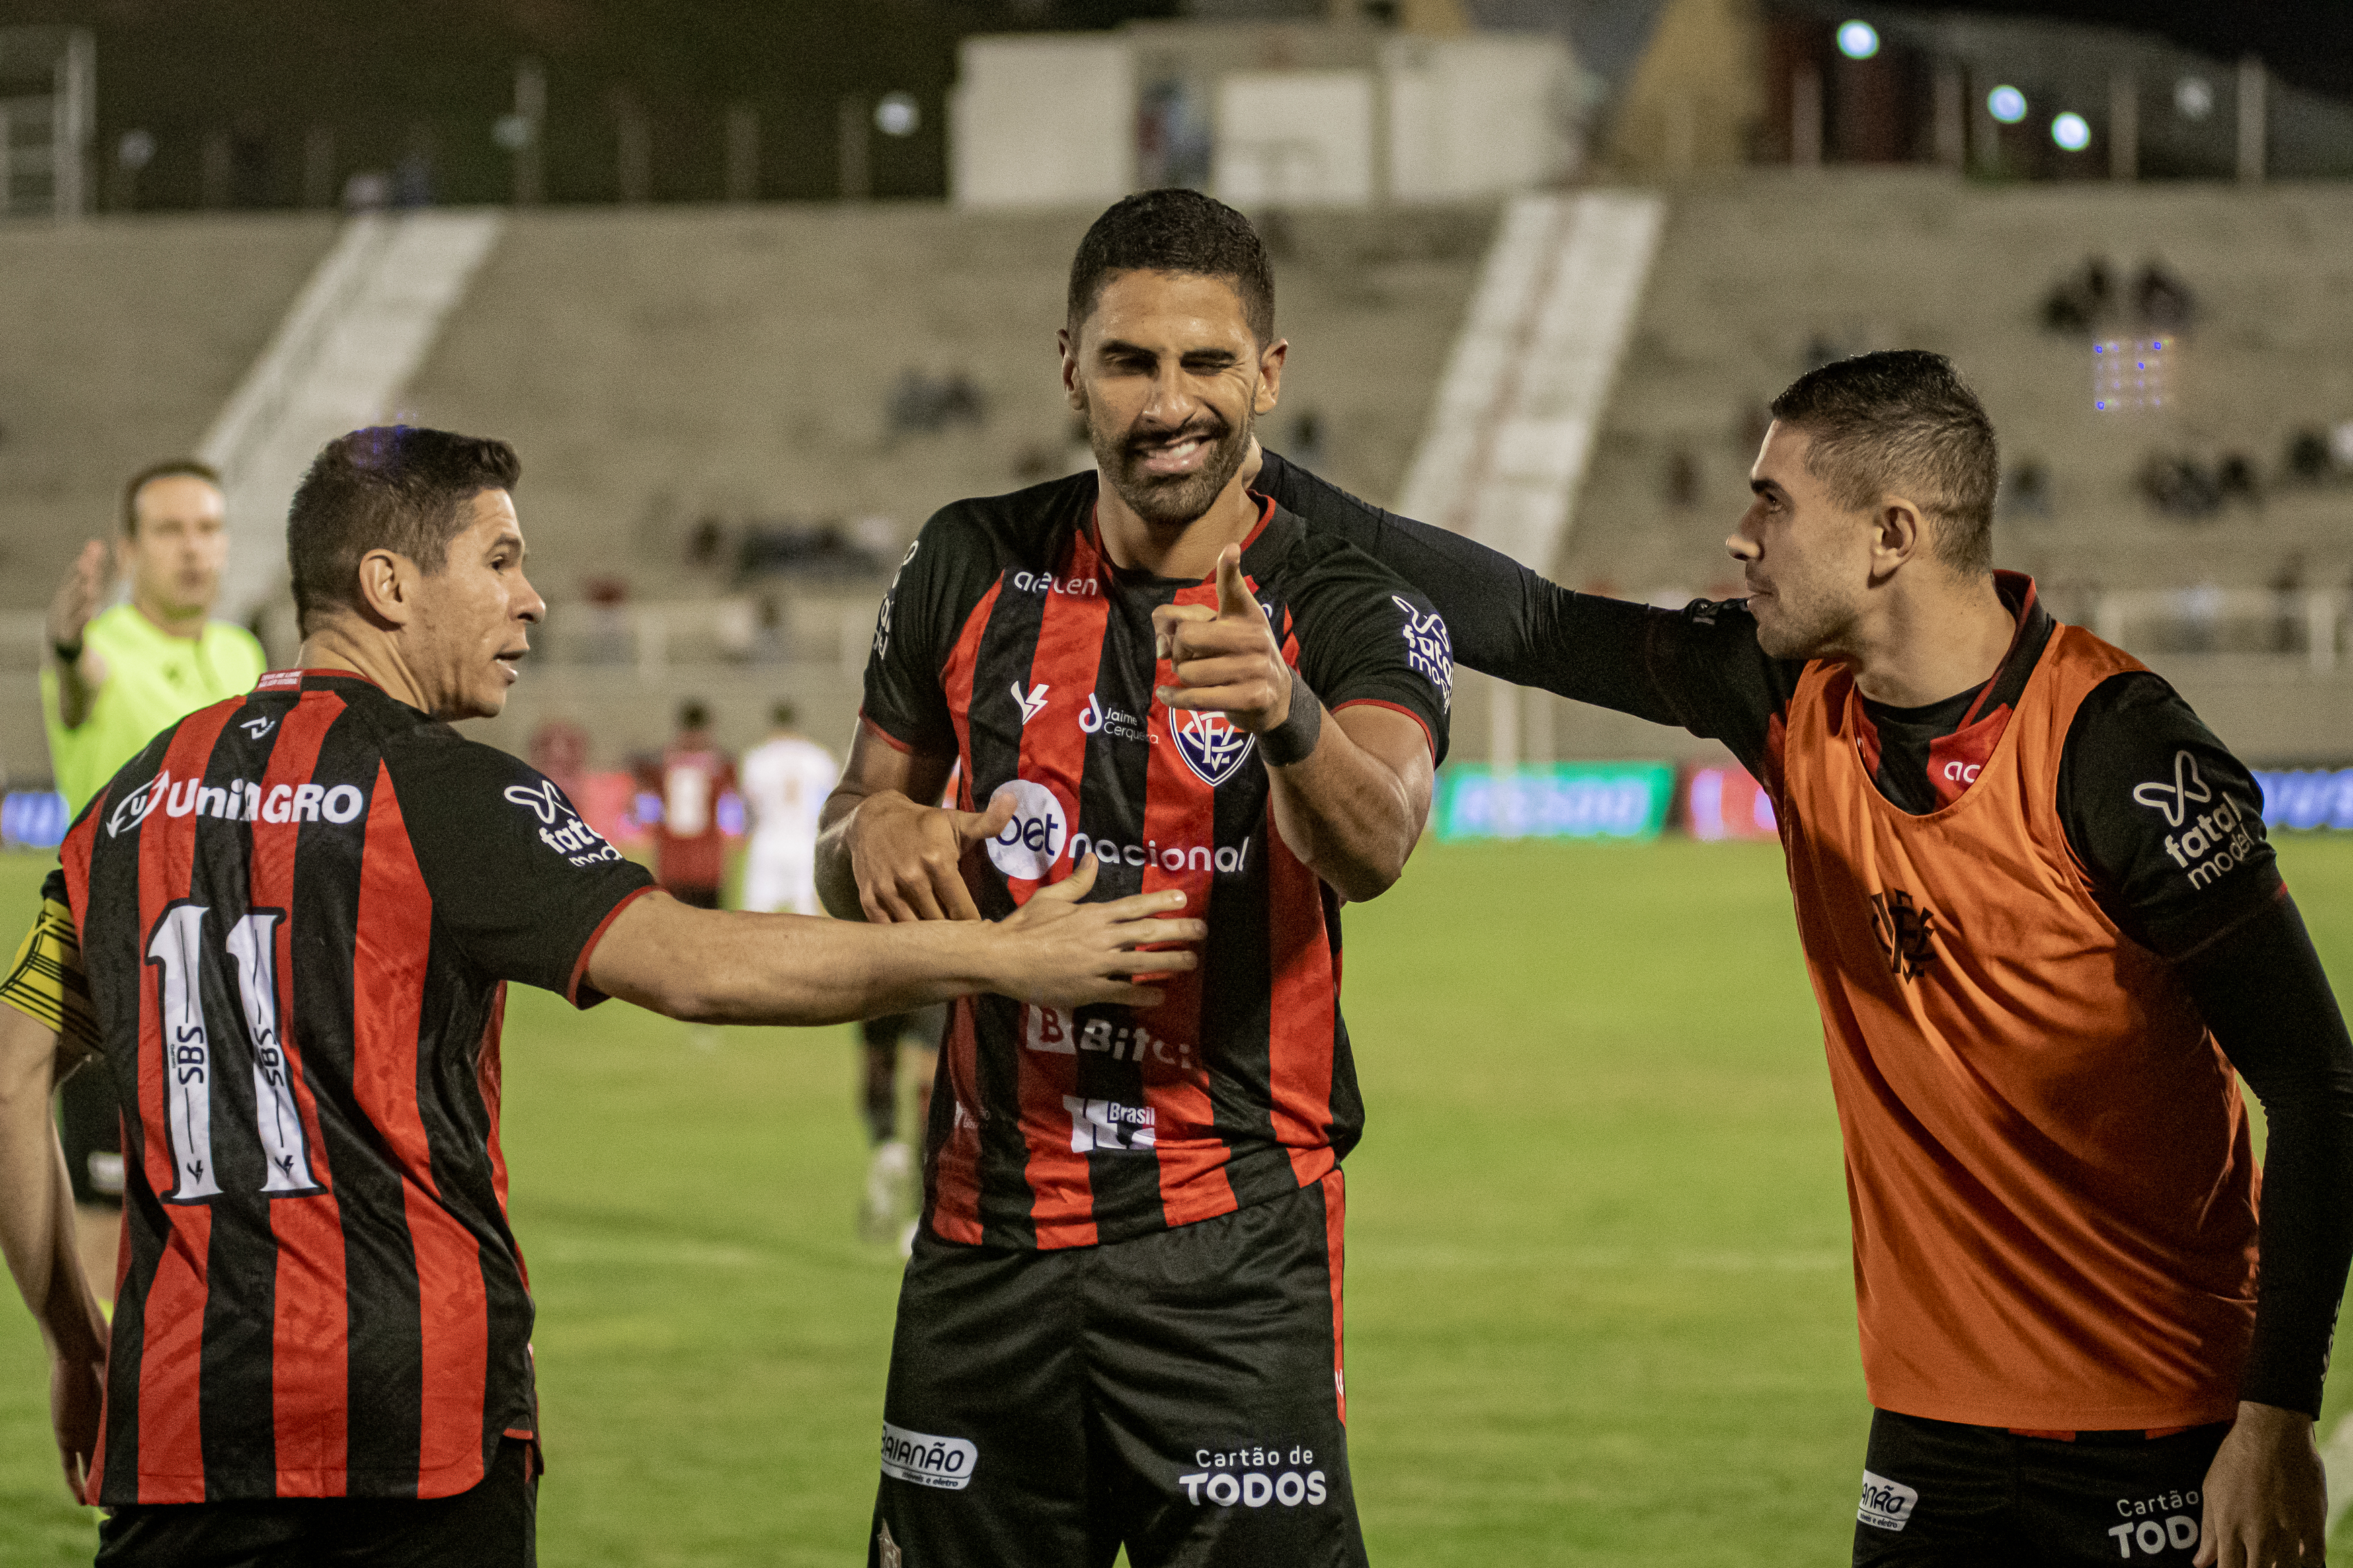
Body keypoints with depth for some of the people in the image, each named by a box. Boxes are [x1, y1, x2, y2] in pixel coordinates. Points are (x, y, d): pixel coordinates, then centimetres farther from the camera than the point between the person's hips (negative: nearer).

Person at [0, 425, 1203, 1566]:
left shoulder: (140, 794, 13)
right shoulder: (439, 790, -6)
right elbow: (695, 966, -15)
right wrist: (1003, 956, -10)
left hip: (176, 1400, 5)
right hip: (412, 1408, -5)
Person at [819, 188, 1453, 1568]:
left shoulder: (1353, 612, -6)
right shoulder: (972, 569, 5)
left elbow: (1373, 846, -27)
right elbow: (847, 860, 15)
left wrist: (1289, 716, -49)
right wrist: (875, 834, -10)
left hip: (1231, 1247, -3)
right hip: (987, 1231, 3)